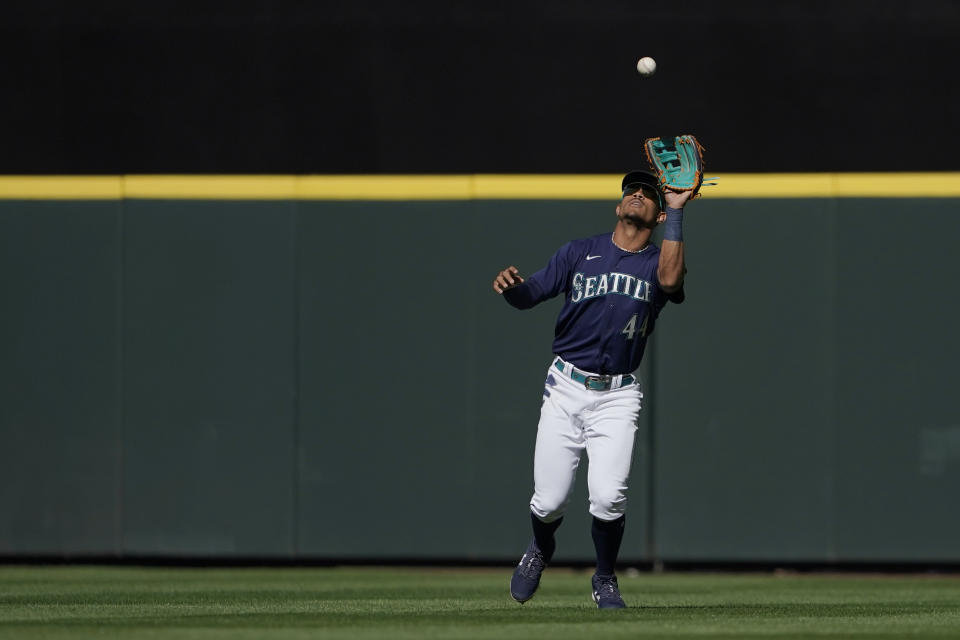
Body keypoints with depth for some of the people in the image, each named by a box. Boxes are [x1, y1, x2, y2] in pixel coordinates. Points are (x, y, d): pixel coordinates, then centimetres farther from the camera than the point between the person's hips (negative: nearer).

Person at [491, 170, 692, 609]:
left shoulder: (657, 262, 6)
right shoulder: (581, 252, 7)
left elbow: (670, 280, -19)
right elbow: (528, 295, 1)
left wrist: (677, 212, -16)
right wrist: (510, 285, -23)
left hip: (617, 396, -1)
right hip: (565, 389, 1)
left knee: (608, 495, -18)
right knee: (549, 501, -2)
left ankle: (605, 580, 10)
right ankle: (540, 550, 34)